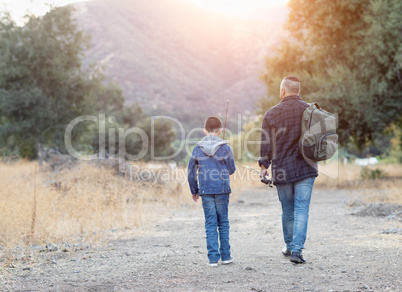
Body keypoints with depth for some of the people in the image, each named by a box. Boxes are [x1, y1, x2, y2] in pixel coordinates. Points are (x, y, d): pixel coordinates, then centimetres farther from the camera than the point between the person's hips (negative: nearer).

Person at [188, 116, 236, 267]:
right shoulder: (225, 148, -5)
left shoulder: (197, 149, 1)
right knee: (223, 222, 11)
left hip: (205, 191, 1)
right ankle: (225, 256, 15)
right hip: (222, 190, -1)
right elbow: (231, 170, 2)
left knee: (210, 223, 5)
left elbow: (191, 172, 4)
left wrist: (194, 191, 16)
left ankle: (213, 258, 3)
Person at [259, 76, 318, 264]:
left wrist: (264, 166, 9)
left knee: (287, 210, 13)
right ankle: (297, 250, -10)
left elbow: (266, 144, -2)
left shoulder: (272, 114, -4)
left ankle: (290, 246, 27)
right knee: (301, 209, -1)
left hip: (282, 170, 0)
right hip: (306, 169, 0)